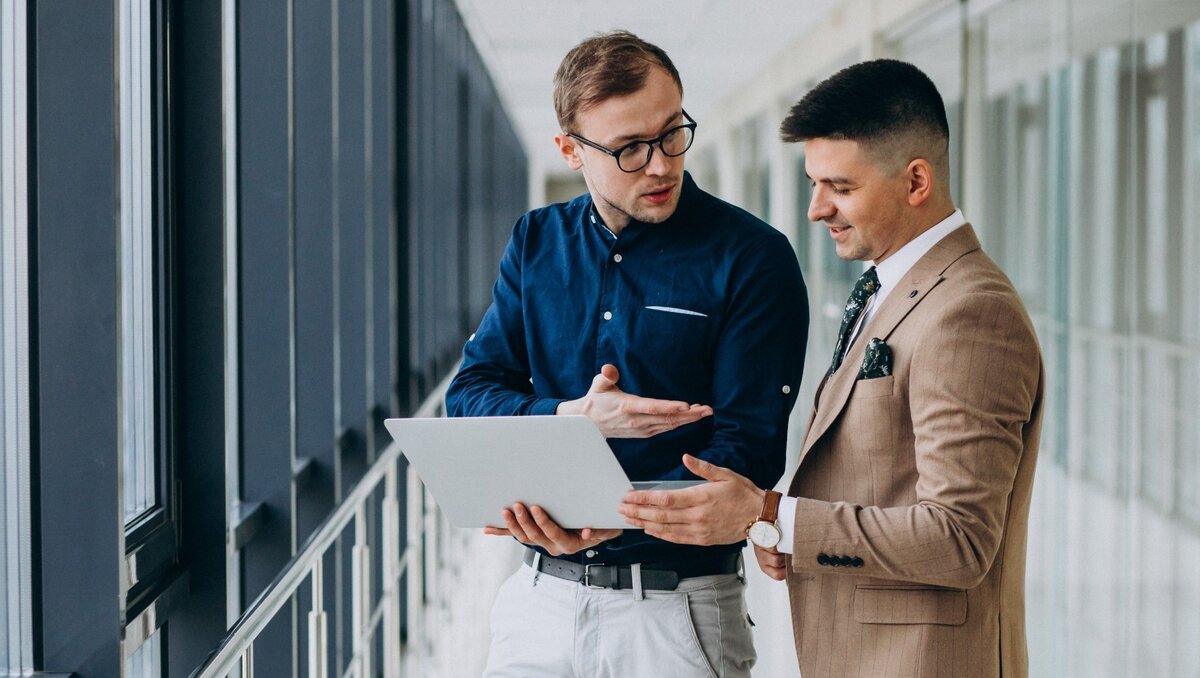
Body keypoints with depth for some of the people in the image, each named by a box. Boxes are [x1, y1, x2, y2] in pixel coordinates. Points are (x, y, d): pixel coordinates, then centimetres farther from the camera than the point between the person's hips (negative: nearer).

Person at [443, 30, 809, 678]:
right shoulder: (536, 242, 6)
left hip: (677, 607, -3)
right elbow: (470, 395, 2)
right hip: (540, 594, 4)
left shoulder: (753, 257, -8)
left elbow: (749, 448, -13)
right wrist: (574, 417, -18)